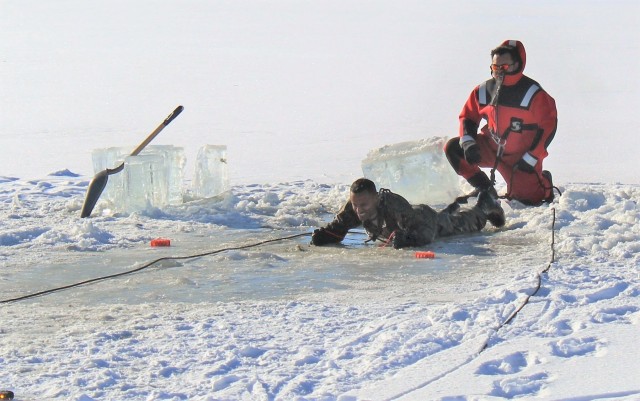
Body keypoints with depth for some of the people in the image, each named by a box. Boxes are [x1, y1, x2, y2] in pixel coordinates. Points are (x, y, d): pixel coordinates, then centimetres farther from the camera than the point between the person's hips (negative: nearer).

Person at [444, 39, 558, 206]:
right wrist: (467, 143, -13)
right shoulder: (484, 90, -5)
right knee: (453, 148, -12)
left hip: (520, 157, -4)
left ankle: (543, 181, 28)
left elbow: (548, 125, -12)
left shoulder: (534, 94, -16)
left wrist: (531, 158, -15)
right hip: (491, 148, 4)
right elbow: (468, 116, 6)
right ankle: (485, 189, 0)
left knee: (528, 198, -10)